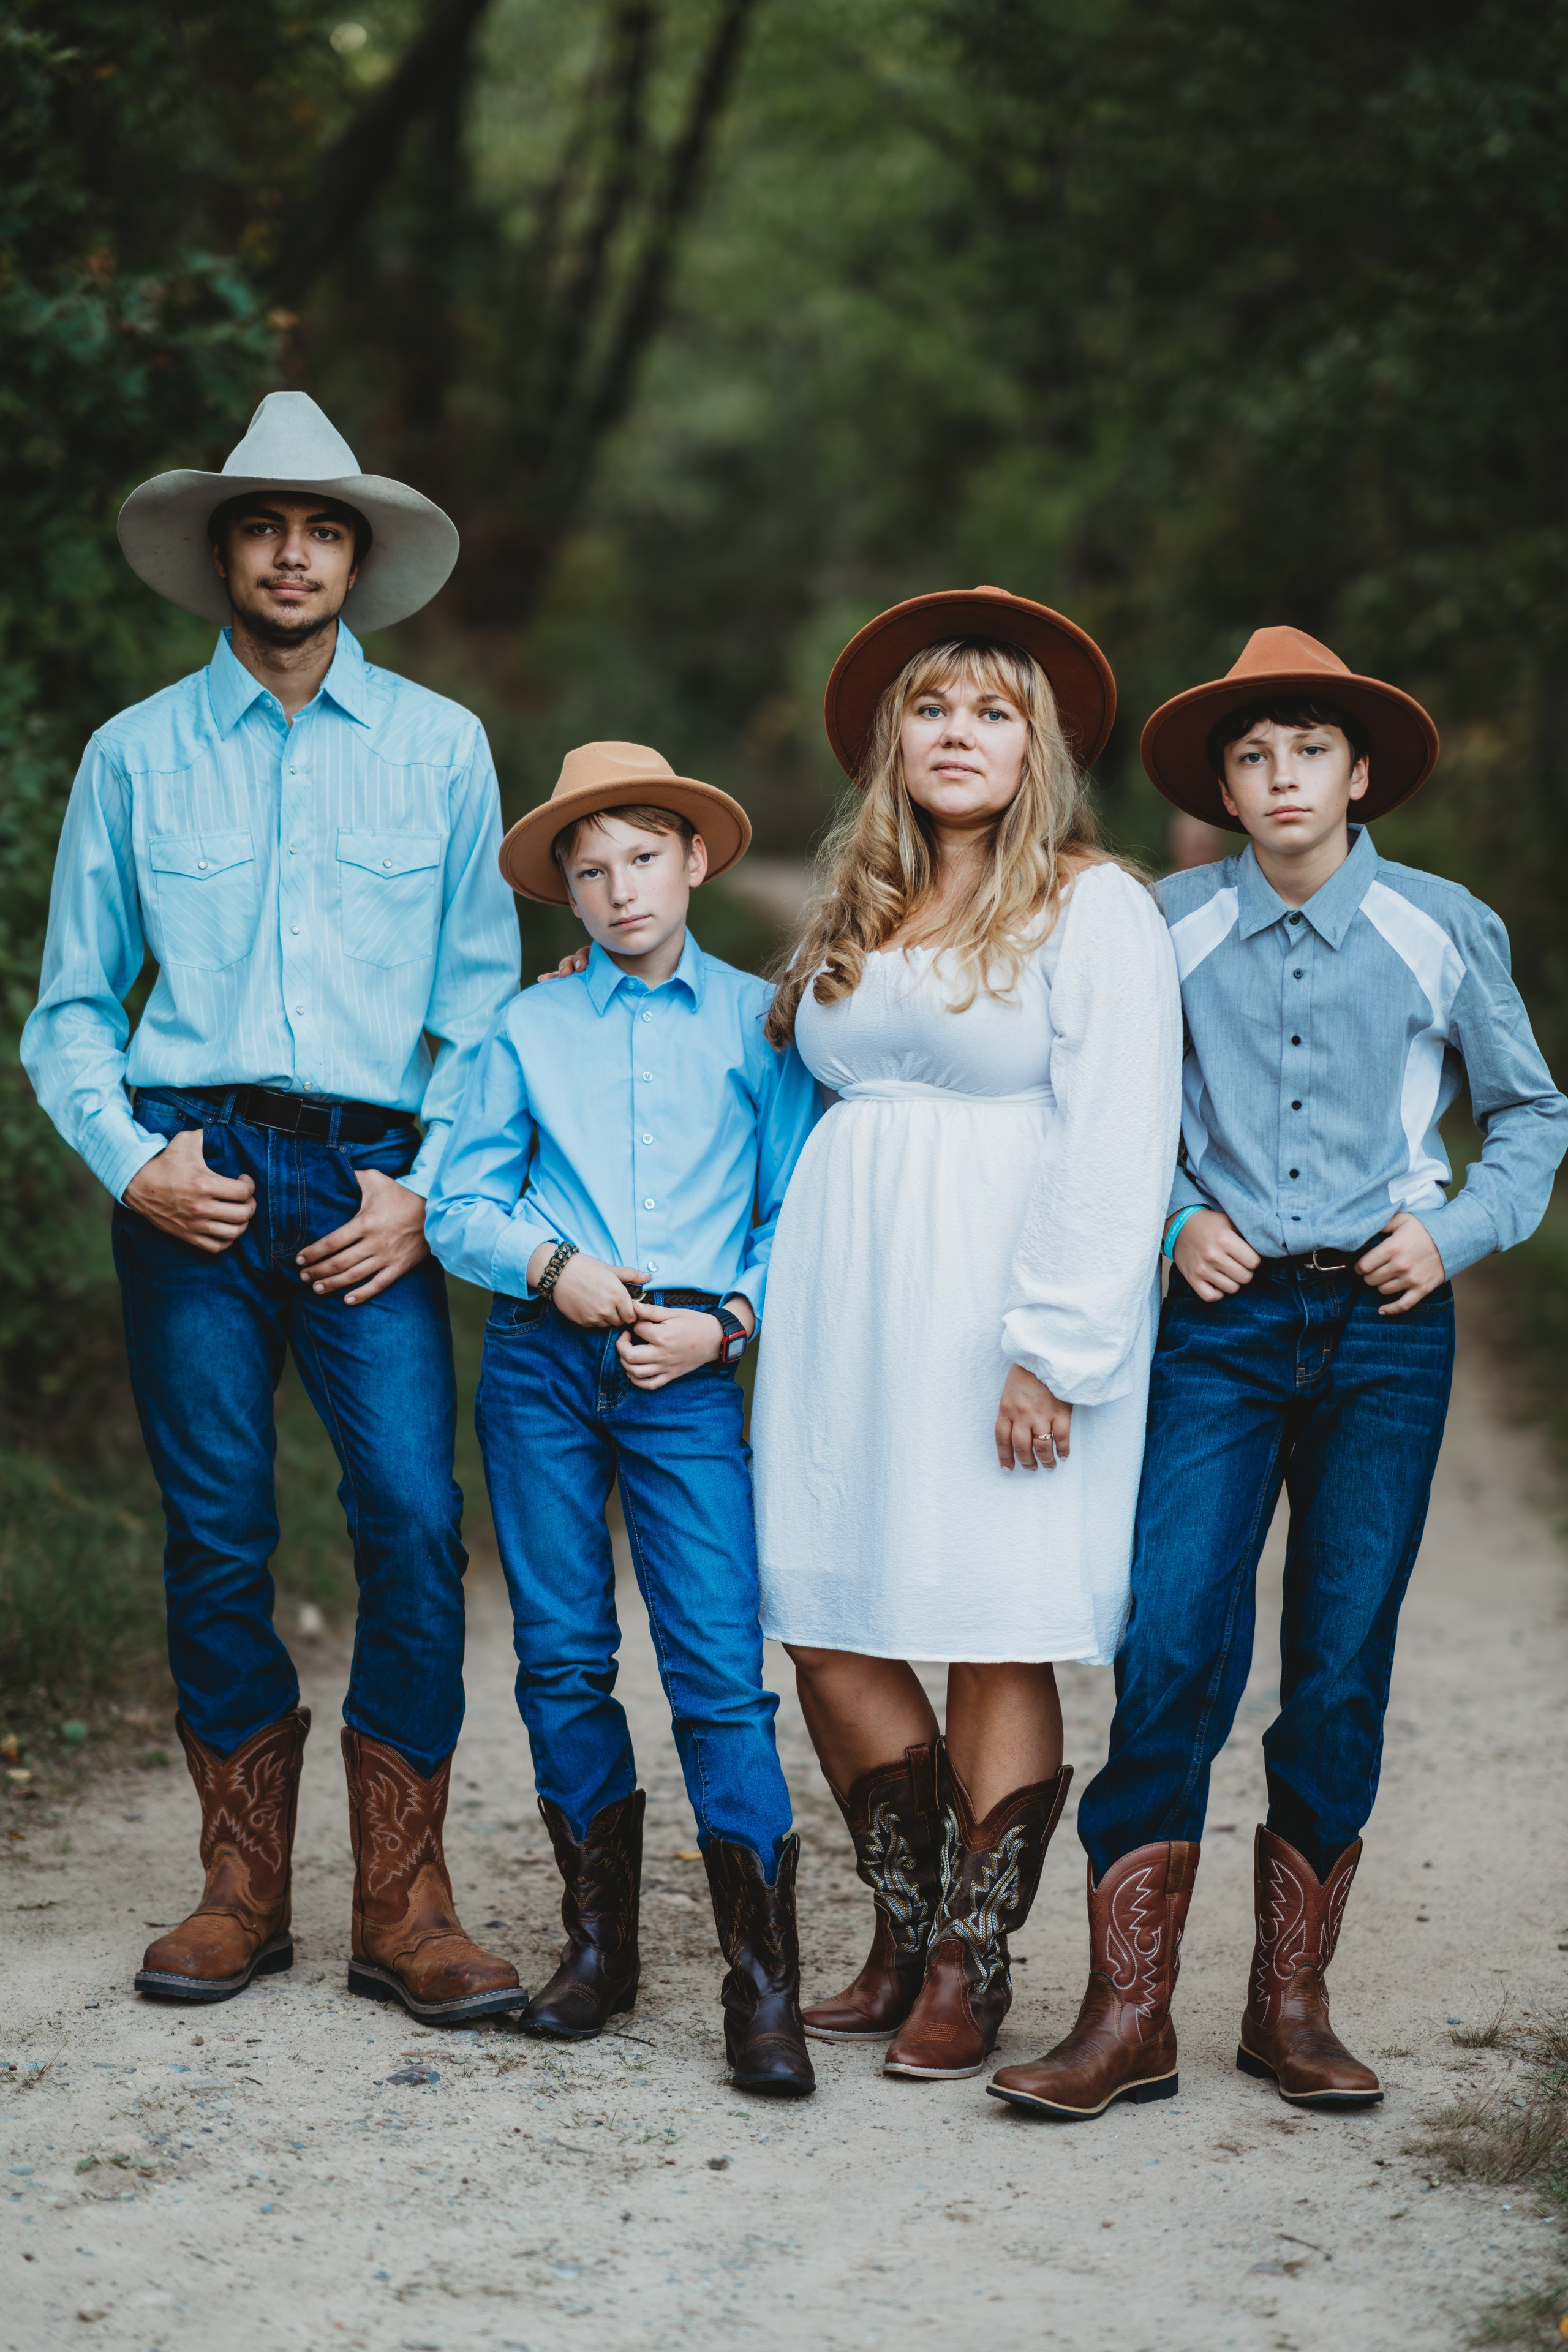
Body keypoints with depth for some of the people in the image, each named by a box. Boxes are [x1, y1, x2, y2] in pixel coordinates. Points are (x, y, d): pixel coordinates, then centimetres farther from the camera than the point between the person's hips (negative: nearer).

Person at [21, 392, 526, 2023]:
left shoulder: (439, 749, 11)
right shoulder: (135, 755, 10)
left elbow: (481, 996, 10)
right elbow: (70, 1009, 12)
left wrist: (431, 1191, -2)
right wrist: (131, 1160, -4)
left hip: (371, 1184, 0)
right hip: (195, 1185, 1)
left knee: (415, 1519, -12)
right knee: (215, 1533, 2)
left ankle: (403, 1909, -3)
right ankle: (243, 1887, 15)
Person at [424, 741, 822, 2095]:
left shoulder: (757, 1021, 7)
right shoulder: (530, 1029, 10)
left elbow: (796, 1215, 7)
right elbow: (463, 1203, 8)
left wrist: (729, 1322, -7)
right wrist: (549, 1265, -9)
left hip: (687, 1372, -2)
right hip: (542, 1360, 2)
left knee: (721, 1665, -9)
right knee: (562, 1655, 6)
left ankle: (764, 1983, -6)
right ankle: (599, 1939, 19)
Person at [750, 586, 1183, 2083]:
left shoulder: (1092, 908, -2)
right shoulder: (853, 919, 18)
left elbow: (1117, 1144, -10)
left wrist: (1055, 1348, -16)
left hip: (997, 1310, -6)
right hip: (844, 1300, 6)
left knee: (998, 1636, -3)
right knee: (824, 1623, 2)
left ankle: (970, 1969, 7)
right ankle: (906, 1936, 17)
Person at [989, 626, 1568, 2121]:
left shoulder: (1443, 931, 3)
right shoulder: (1172, 928, 3)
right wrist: (1175, 1219, -1)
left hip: (1385, 1326, 1)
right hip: (1226, 1316, 0)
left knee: (1343, 1661, 3)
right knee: (1170, 1641, -10)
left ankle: (1291, 2005, 15)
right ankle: (1128, 2015, -6)